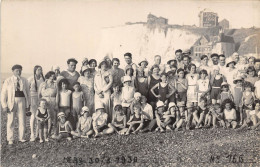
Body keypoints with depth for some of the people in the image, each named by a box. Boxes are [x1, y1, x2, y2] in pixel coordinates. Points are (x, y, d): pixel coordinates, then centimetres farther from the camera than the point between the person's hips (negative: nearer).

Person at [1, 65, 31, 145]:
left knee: (22, 121, 4)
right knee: (10, 121, 2)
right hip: (11, 102, -2)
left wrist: (28, 104, 8)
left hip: (22, 101, 2)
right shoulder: (8, 81, 1)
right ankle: (10, 139, 11)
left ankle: (22, 138, 15)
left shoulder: (24, 81, 8)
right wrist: (4, 106, -6)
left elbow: (28, 93, 13)